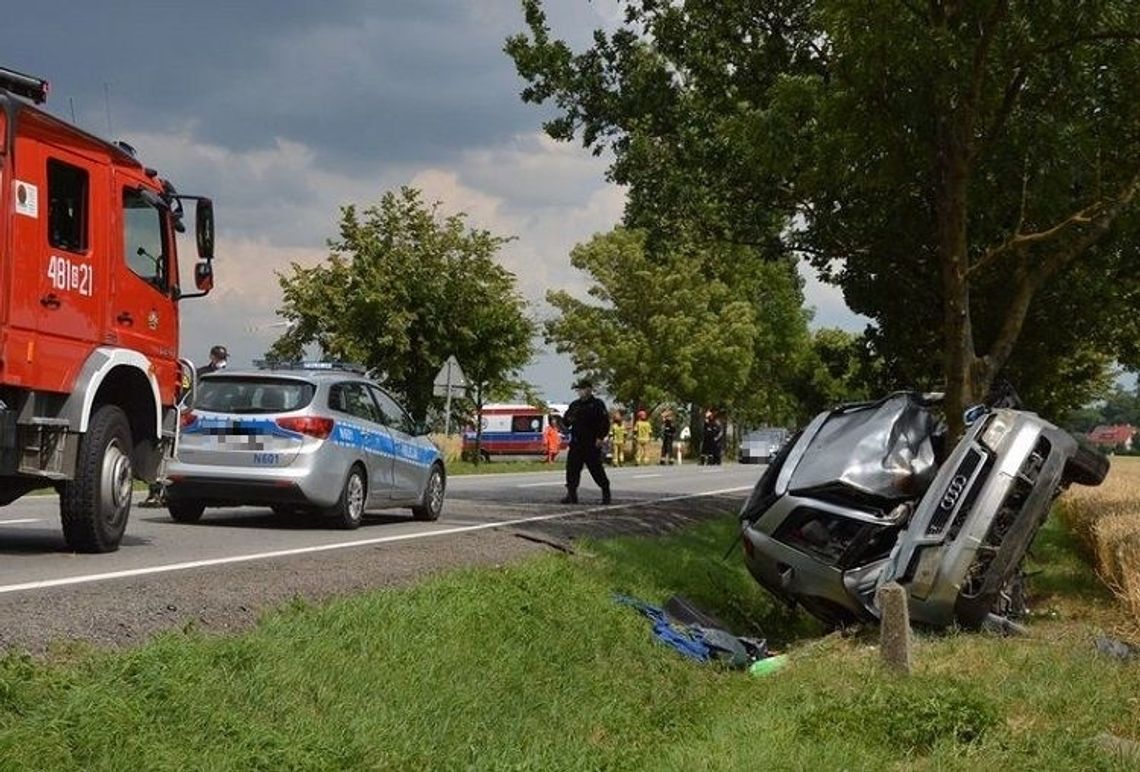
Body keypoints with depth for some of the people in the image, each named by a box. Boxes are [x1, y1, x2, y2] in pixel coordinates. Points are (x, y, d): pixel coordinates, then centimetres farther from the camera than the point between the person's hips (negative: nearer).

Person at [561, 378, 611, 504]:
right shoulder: (574, 405, 15)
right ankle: (571, 495, 1)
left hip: (592, 444, -5)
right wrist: (568, 419, -5)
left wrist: (600, 437, -15)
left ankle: (606, 492, 14)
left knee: (596, 469, -1)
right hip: (576, 444, 5)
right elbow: (566, 422, 19)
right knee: (572, 468, -2)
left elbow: (605, 423, -6)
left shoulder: (597, 404, -1)